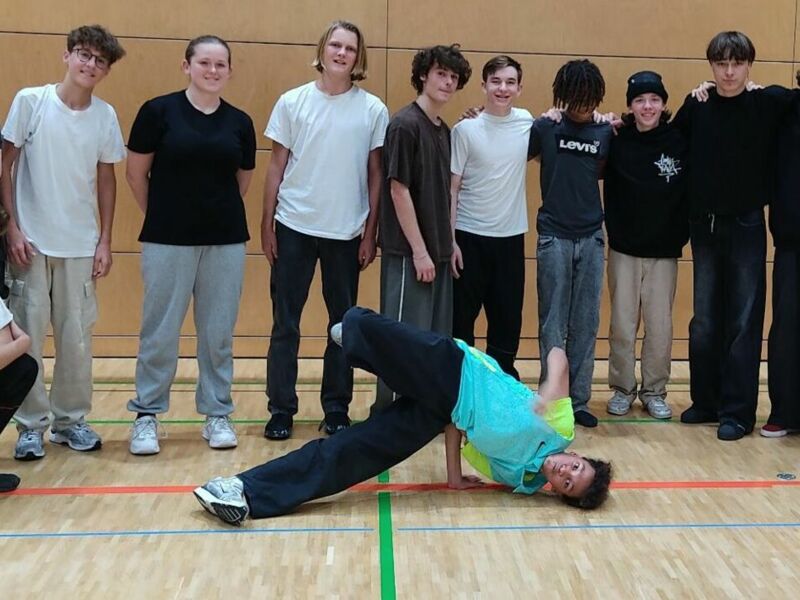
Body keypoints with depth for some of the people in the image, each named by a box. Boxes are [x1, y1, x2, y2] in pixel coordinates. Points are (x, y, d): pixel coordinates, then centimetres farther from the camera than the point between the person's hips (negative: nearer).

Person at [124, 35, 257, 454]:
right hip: (168, 240, -2)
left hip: (226, 241, 3)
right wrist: (162, 216, 10)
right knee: (160, 331, 4)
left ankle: (217, 414, 21)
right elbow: (136, 173, 2)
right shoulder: (158, 111, -4)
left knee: (218, 332, 9)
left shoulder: (240, 122, 4)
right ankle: (146, 415, 18)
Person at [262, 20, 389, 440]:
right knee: (285, 324, 4)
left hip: (346, 232, 0)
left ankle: (336, 409, 20)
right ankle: (281, 410, 14)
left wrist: (370, 232, 0)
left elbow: (376, 175, 3)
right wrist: (266, 224, -1)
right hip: (294, 228, 0)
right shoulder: (293, 102, 1)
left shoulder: (373, 109, 0)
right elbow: (276, 166, 3)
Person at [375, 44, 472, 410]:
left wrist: (448, 243, 13)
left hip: (437, 250, 8)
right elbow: (399, 190, -16)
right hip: (408, 252, -8)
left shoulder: (443, 130, 12)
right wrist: (419, 250, -16)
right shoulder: (405, 124, -12)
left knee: (436, 337, 13)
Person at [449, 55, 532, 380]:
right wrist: (450, 240, -9)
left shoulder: (527, 122, 2)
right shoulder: (465, 129, -7)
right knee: (462, 317, 4)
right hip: (470, 236, -3)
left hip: (511, 236, 4)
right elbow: (451, 188, -5)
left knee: (508, 316, 11)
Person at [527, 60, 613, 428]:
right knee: (553, 324, 2)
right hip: (554, 236, -2)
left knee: (586, 325, 6)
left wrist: (615, 130, 2)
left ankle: (578, 399, 14)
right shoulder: (546, 127, -3)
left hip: (592, 238, 3)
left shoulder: (606, 131, 4)